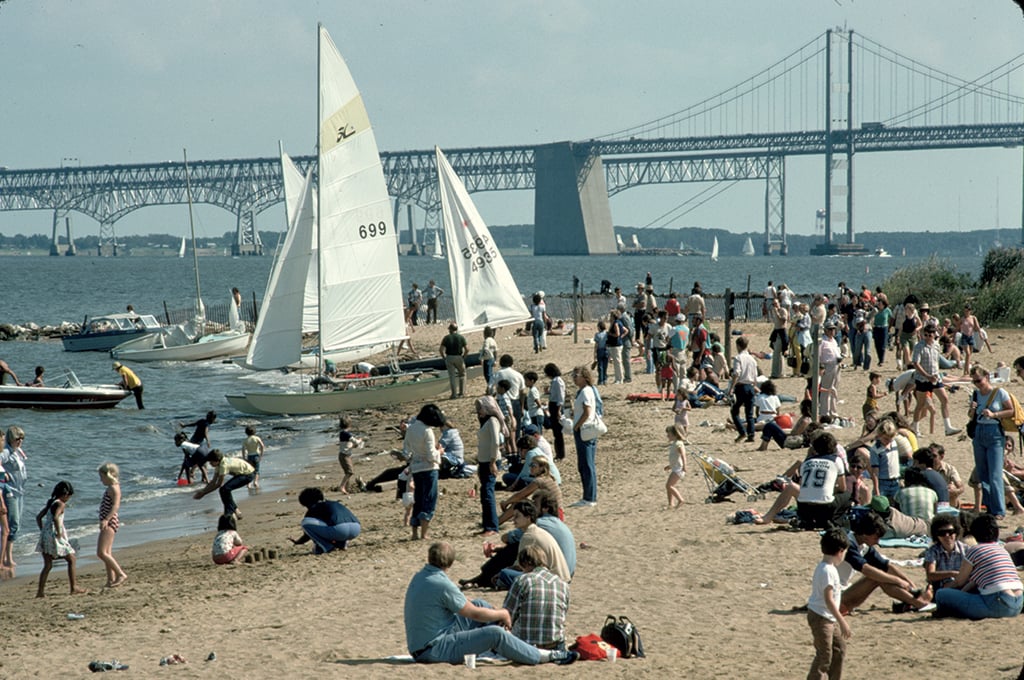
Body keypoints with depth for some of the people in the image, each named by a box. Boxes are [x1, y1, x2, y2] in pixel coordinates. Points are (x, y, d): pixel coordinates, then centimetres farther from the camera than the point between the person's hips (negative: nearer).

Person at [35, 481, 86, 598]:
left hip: (45, 535, 8)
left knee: (47, 565, 11)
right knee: (71, 559, 5)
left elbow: (38, 517, 20)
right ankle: (74, 588, 4)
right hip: (54, 537, -8)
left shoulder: (50, 503, 15)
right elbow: (55, 518, -27)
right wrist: (59, 532, -20)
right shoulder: (60, 504, -10)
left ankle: (40, 591, 7)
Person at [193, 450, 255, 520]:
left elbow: (218, 484, -27)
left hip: (247, 474, -10)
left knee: (225, 489, -22)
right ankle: (236, 511, 13)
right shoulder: (218, 464, -1)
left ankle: (229, 514, -13)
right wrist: (203, 490, -8)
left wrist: (203, 493, -23)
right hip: (240, 474, 10)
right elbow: (213, 482, 4)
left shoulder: (224, 465, -29)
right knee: (224, 490, 2)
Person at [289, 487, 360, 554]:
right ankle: (342, 543, 15)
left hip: (340, 530, -7)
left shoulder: (313, 508, 16)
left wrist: (298, 542, 42)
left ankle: (328, 547, 1)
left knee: (306, 522, 4)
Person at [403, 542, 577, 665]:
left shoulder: (419, 577, 8)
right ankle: (545, 656, -9)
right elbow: (475, 614, -14)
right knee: (495, 634, -20)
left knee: (479, 604, 13)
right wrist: (502, 614, 5)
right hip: (434, 649, -10)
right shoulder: (442, 585, -22)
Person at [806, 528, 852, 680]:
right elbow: (828, 600, -27)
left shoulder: (825, 567, 10)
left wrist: (840, 619, 25)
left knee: (839, 648, 19)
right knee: (824, 655, -5)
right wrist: (842, 622, -26)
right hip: (821, 618, -10)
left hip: (829, 618, 10)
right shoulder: (828, 571, -23)